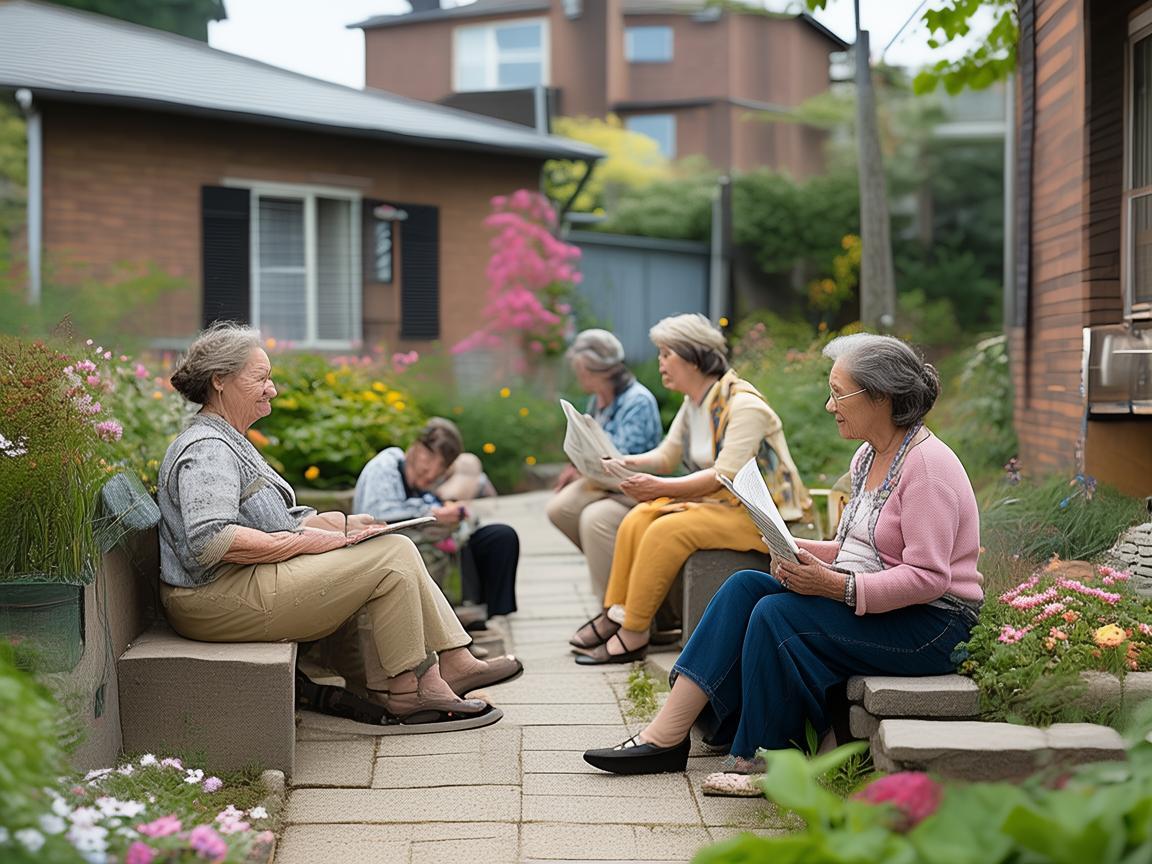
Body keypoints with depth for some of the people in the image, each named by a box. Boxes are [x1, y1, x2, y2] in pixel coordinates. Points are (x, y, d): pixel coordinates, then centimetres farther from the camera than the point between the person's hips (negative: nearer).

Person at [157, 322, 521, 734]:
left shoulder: (227, 441, 22)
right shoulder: (206, 449, -14)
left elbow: (265, 523, 23)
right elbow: (210, 541, -27)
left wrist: (340, 523, 8)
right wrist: (306, 541, -20)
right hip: (220, 601, -11)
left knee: (397, 548, 3)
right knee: (392, 557, -13)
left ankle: (452, 662, -2)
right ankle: (410, 689, -4)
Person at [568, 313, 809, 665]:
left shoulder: (743, 405, -19)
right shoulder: (694, 402, 9)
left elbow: (726, 476, -25)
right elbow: (667, 455, 15)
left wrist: (662, 486, -27)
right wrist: (626, 463, -3)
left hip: (757, 513, -9)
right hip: (717, 501, 9)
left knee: (667, 531, -26)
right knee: (637, 519, -8)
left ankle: (632, 635, -19)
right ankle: (614, 616, -5)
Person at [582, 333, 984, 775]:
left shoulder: (927, 465, -18)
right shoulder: (868, 456, 12)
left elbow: (928, 578, -24)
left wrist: (835, 586, -27)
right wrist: (802, 550, 0)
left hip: (930, 623, -9)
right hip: (867, 603, 9)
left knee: (776, 614, -25)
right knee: (745, 586, -7)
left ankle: (755, 760, -10)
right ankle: (665, 735, -11)